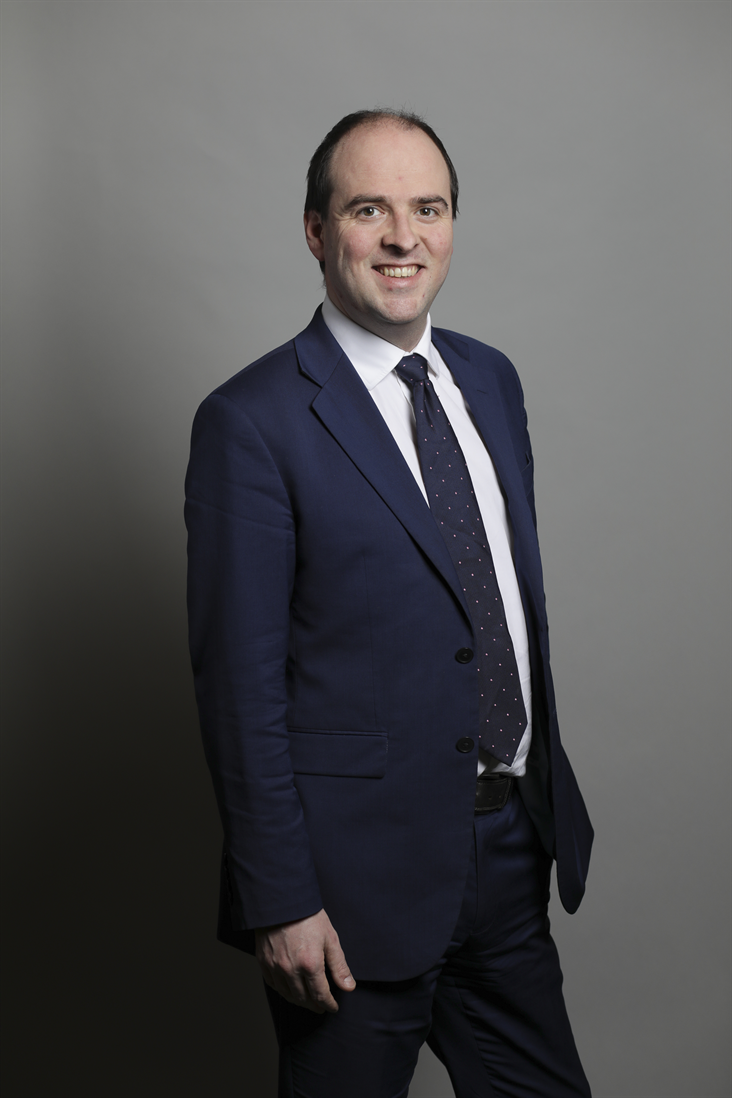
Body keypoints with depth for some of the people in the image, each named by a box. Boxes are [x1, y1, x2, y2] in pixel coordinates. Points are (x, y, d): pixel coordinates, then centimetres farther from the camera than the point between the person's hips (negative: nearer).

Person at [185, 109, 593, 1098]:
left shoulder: (491, 379, 8)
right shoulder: (253, 422, -14)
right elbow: (240, 682, -14)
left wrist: (545, 782, 15)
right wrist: (279, 902, -14)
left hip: (514, 844, 6)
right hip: (361, 873, -6)